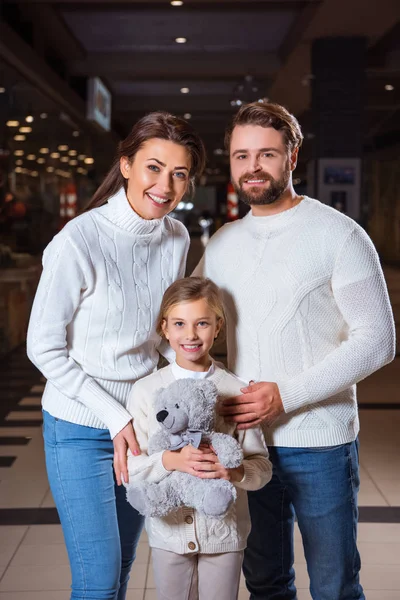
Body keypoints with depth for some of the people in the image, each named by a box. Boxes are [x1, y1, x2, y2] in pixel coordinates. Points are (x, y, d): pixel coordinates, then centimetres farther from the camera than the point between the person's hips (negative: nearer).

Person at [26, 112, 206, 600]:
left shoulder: (177, 238, -2)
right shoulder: (78, 243, -20)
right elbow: (44, 349, -14)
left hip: (141, 422, 6)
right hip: (80, 430, -5)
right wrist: (115, 417, -16)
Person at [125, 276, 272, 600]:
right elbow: (128, 464, -7)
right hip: (169, 531, 1)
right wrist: (170, 461, -24)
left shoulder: (236, 391, -7)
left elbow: (262, 465, -5)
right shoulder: (145, 391, -6)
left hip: (225, 532, 0)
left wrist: (235, 471, -26)